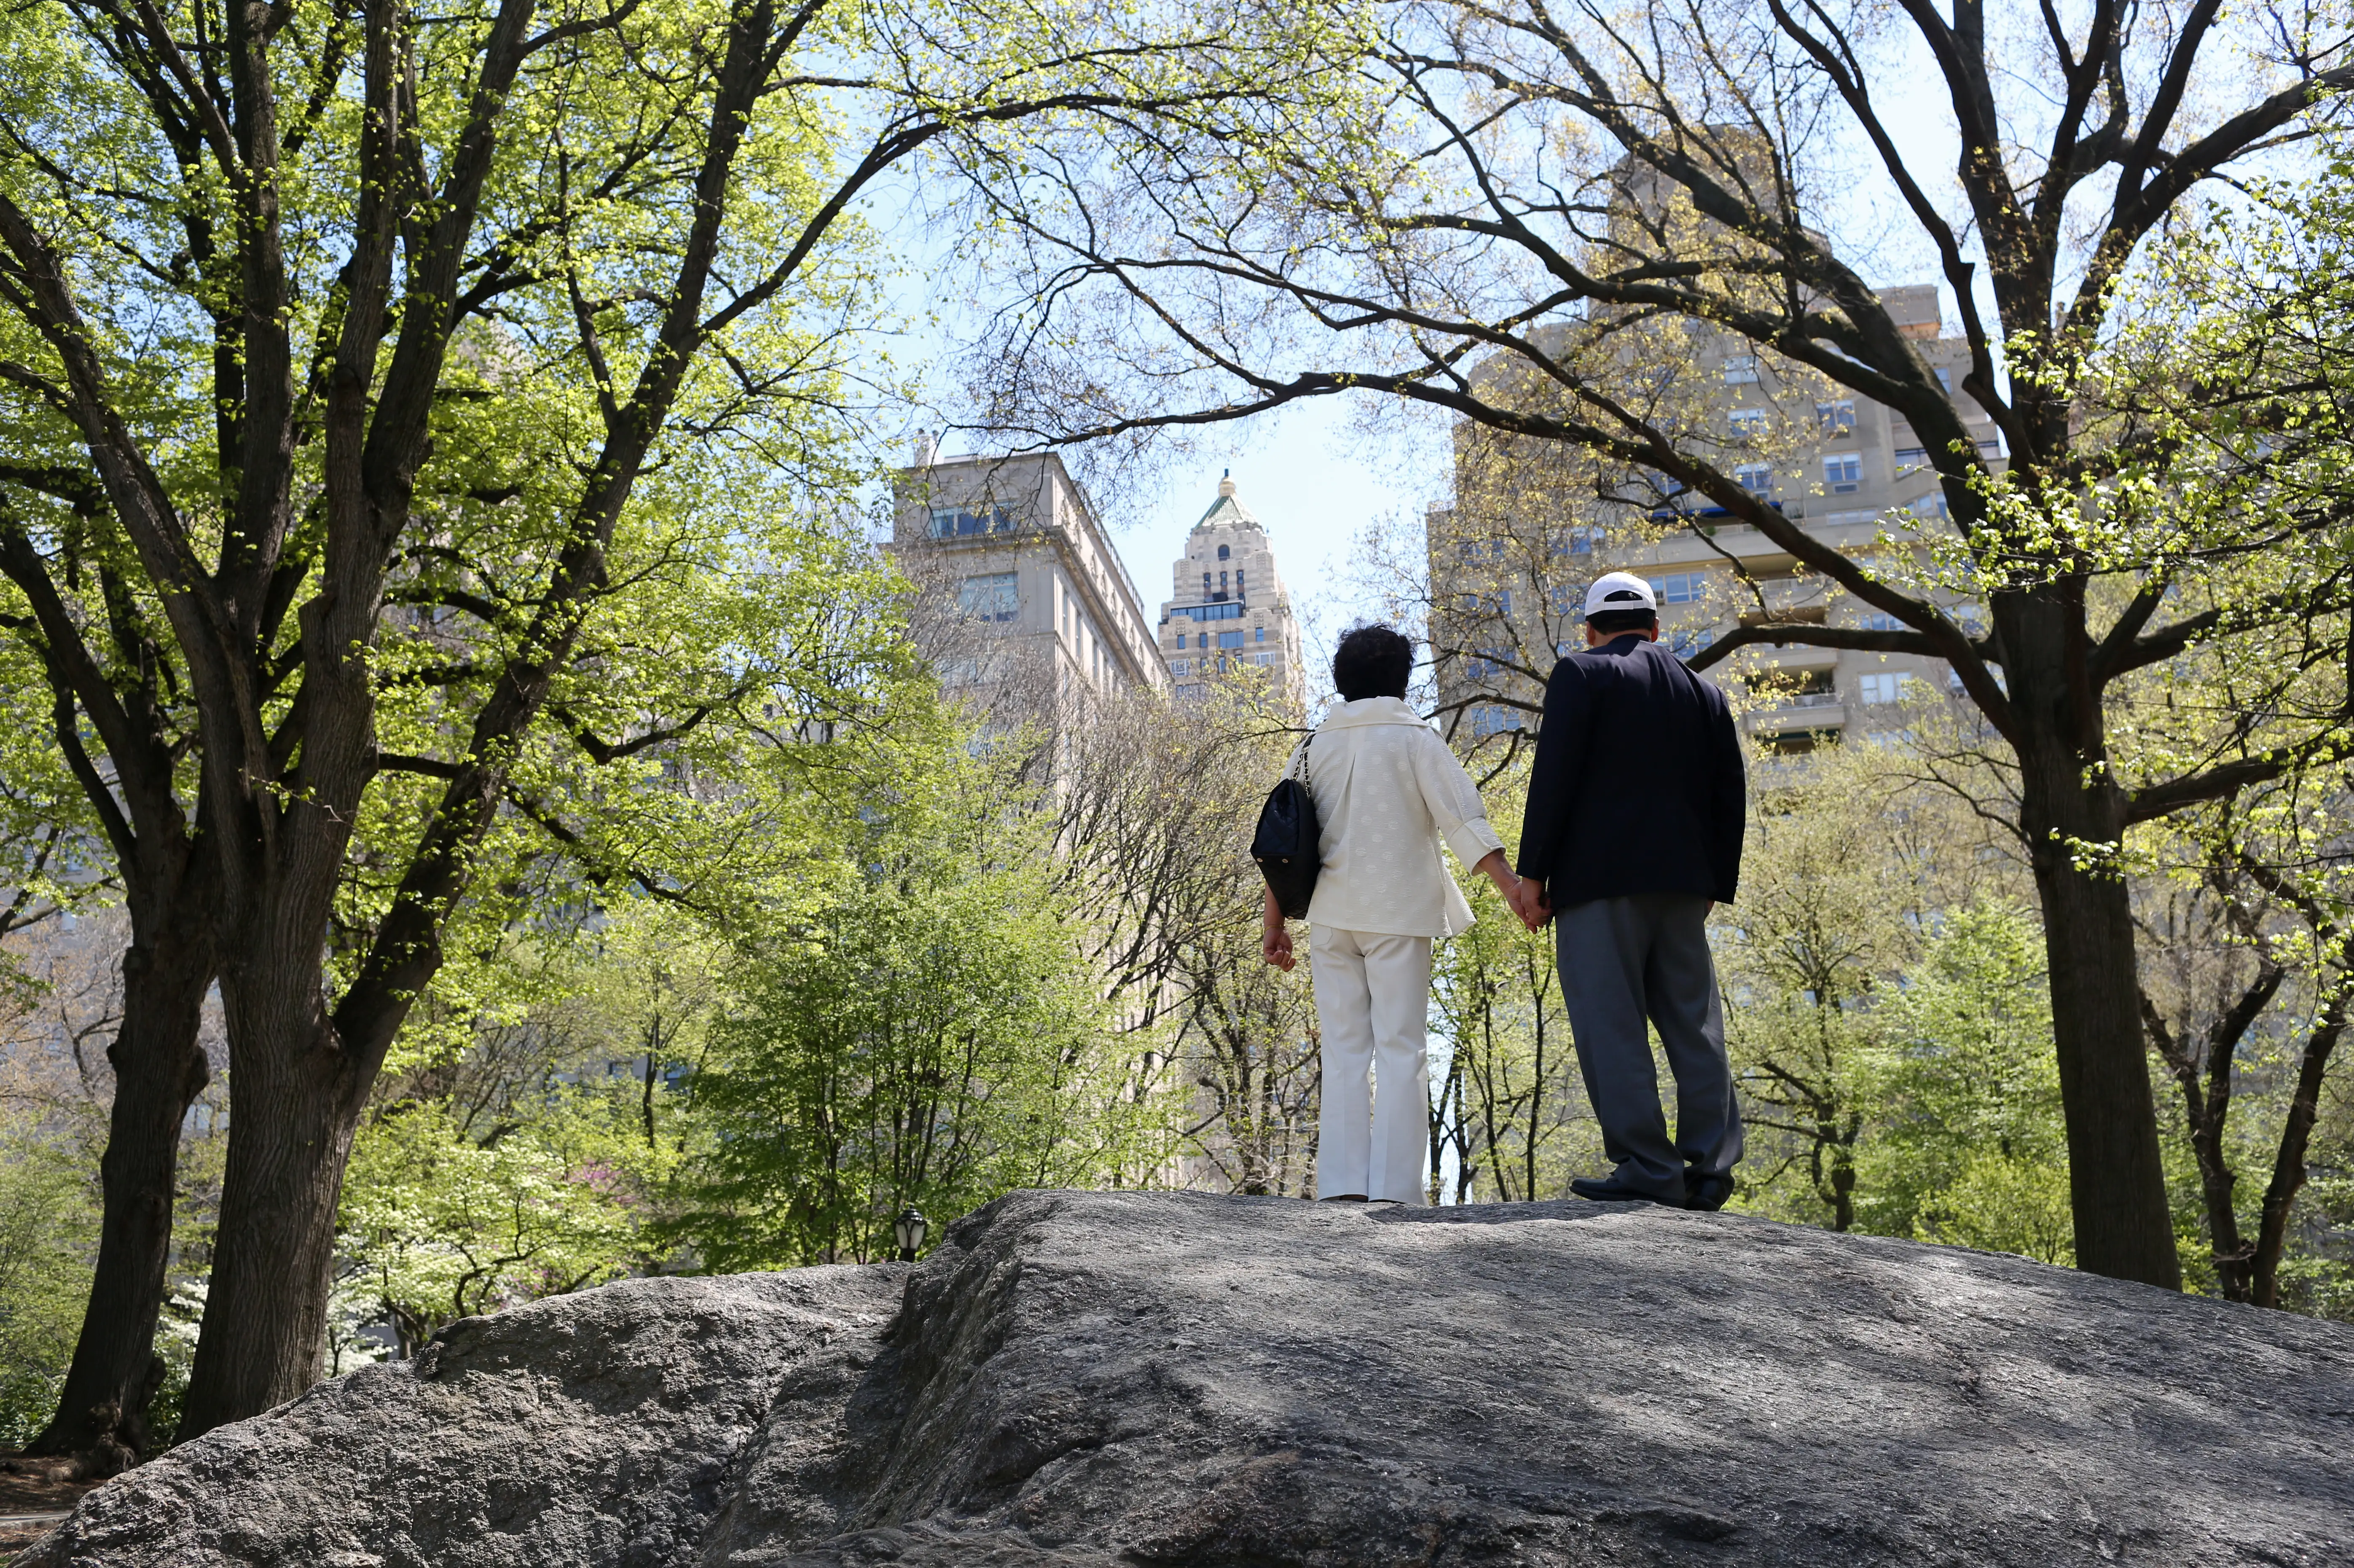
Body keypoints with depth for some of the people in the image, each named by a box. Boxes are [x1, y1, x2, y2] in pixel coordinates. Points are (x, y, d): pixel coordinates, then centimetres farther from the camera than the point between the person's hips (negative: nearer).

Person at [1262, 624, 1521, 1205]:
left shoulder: (1315, 746, 10)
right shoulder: (1415, 739, 1)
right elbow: (1463, 818, -8)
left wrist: (1275, 924, 13)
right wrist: (1512, 886, -10)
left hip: (1331, 914, 3)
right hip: (1399, 911, -3)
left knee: (1344, 1049, 6)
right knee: (1400, 1049, -2)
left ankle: (1343, 1183, -1)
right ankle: (1392, 1187, -9)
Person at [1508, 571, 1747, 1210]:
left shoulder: (1581, 675, -1)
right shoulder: (1705, 694, 15)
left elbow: (1553, 776, -9)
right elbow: (1730, 800, 14)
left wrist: (1532, 874, -7)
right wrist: (1715, 887, 19)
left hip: (1599, 878, -5)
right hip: (1683, 883, 6)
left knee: (1611, 1026, -3)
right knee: (1693, 1023, 10)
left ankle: (1647, 1169, -7)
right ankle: (1710, 1169, 8)